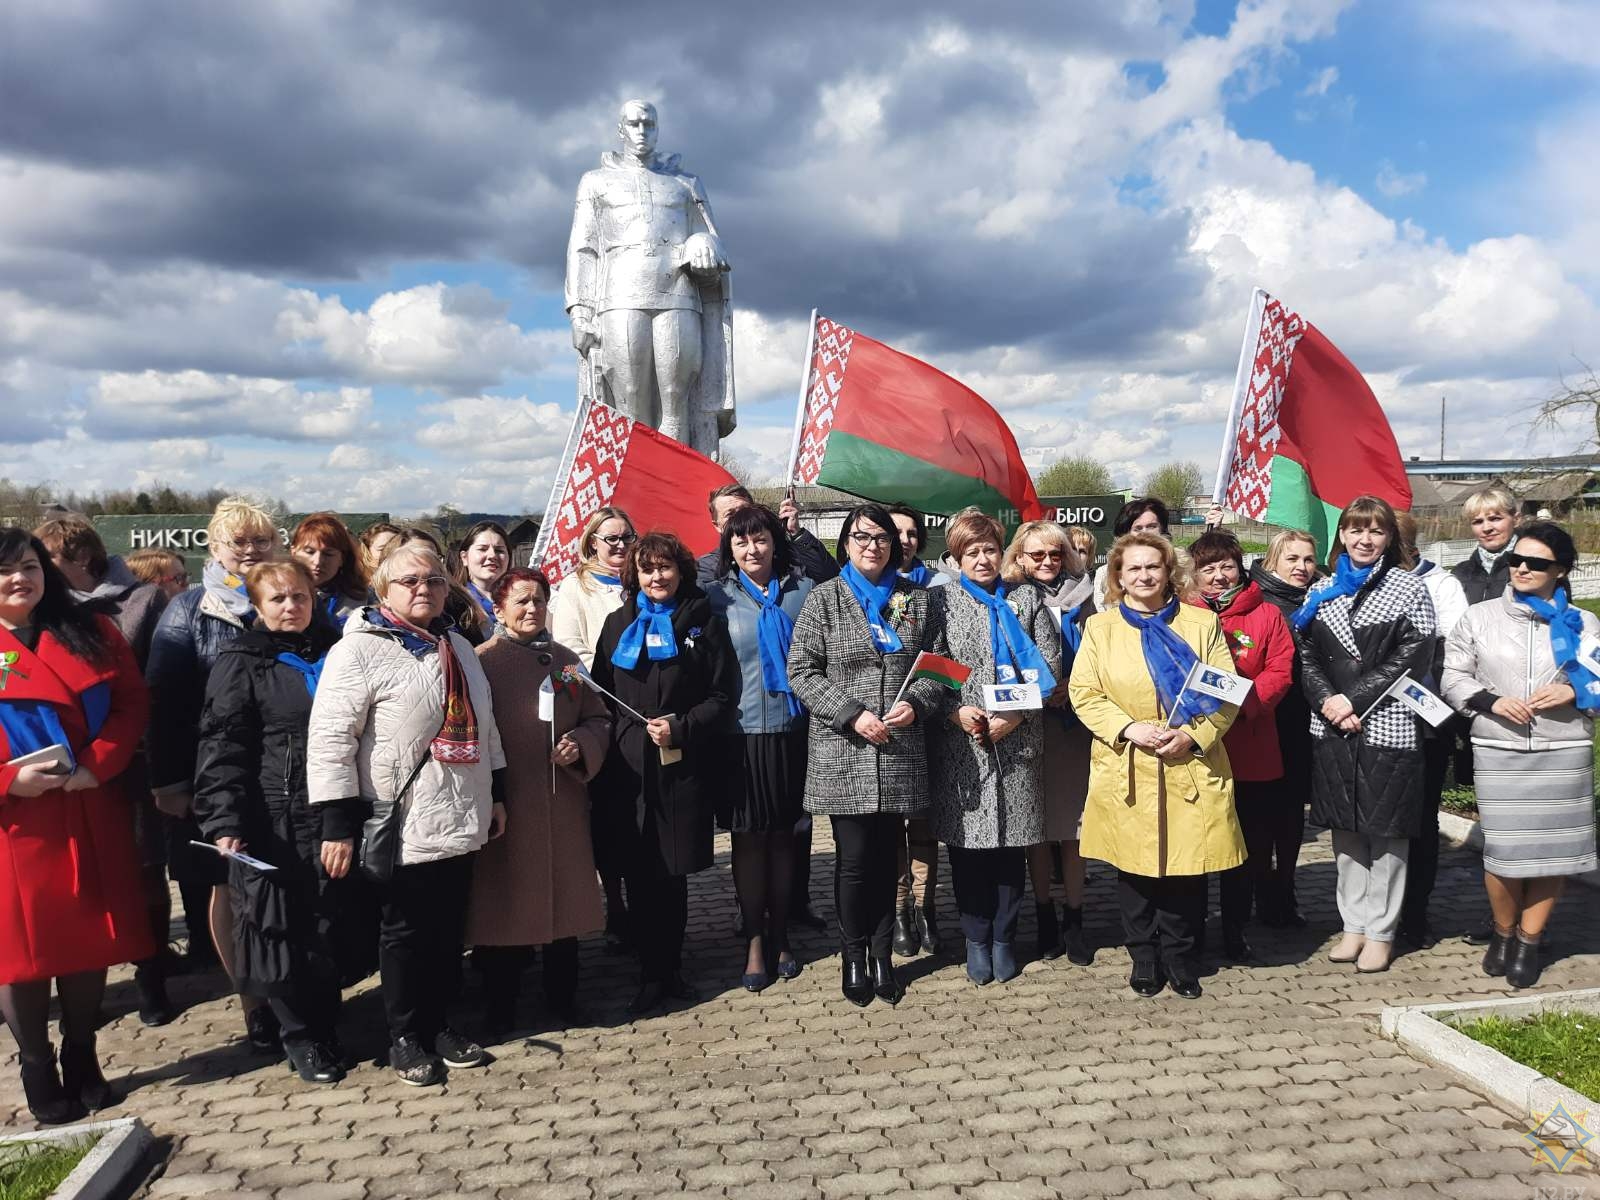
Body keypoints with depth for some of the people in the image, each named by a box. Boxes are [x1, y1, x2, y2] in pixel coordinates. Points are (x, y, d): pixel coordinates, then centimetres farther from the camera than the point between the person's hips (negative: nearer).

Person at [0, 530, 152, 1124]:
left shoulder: (90, 632, 5)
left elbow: (131, 702, 1)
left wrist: (97, 764, -12)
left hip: (90, 819, 3)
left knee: (91, 940, 11)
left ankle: (82, 1063, 29)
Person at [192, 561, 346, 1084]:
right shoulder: (242, 663, -2)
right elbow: (222, 746, -8)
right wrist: (224, 821, -17)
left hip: (332, 818, 4)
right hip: (271, 820, -4)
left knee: (331, 927, 10)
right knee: (280, 929, 2)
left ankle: (325, 1030, 26)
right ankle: (299, 1036, 20)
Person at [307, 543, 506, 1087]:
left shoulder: (457, 647, 14)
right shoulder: (359, 649, -11)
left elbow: (483, 725, 22)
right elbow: (330, 741, -15)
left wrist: (495, 794, 19)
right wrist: (339, 825, -18)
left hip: (461, 823, 7)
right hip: (404, 828, -7)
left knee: (448, 931, 15)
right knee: (405, 934, 7)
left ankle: (438, 1024, 31)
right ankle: (405, 1037, 23)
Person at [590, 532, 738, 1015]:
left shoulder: (704, 623, 5)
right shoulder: (618, 624, 11)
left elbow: (723, 697, 1)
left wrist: (681, 727, -12)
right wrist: (605, 748, -2)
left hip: (684, 767, -1)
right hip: (630, 768, 2)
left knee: (674, 872, 6)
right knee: (641, 875, 2)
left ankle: (667, 969, 22)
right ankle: (654, 975, 15)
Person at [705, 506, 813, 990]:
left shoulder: (802, 591, 4)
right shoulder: (717, 597, 2)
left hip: (792, 730, 1)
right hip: (742, 732, -1)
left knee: (783, 834, 10)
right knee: (748, 837, 4)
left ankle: (779, 934, 24)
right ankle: (753, 940, 16)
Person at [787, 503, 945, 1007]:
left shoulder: (917, 599, 10)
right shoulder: (824, 598, 1)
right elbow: (802, 671, -4)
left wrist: (916, 704, -9)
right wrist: (852, 715, -14)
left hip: (900, 752, 2)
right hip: (843, 753, -2)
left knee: (886, 857, 9)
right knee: (855, 858, 0)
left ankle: (882, 956, 23)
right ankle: (853, 957, 19)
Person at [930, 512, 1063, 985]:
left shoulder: (1027, 599, 9)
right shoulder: (941, 600, 5)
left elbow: (1049, 667, 3)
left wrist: (1016, 716, -9)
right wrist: (955, 711, -13)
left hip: (1017, 741, 1)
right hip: (958, 742, -1)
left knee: (1011, 841, 6)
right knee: (966, 841, 4)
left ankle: (1004, 937, 22)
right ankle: (976, 938, 20)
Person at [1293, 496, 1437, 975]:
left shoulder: (1409, 588, 1)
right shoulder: (1321, 591, 12)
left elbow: (1413, 657, -8)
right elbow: (1307, 657, 7)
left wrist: (1355, 700, -14)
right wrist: (1327, 701, -11)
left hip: (1387, 726, -3)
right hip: (1331, 728, 4)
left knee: (1385, 832, 2)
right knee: (1345, 830, 10)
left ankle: (1380, 931, 14)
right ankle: (1354, 924, 21)